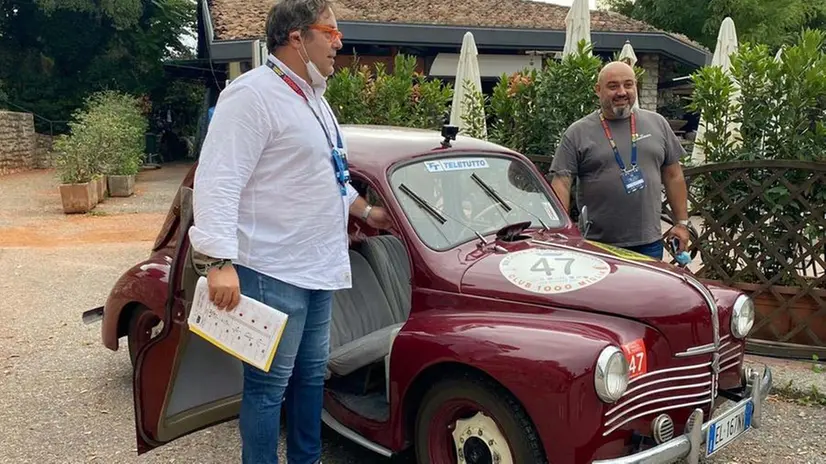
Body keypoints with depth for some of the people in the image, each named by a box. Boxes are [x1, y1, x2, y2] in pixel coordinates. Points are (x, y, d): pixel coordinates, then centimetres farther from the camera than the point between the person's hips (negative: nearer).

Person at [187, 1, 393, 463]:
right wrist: (219, 262, -32)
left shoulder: (314, 99, 16)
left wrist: (366, 210, 35)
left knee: (312, 374, 19)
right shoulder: (252, 95, -15)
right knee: (270, 383, 0)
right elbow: (217, 183, -23)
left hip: (319, 268, 10)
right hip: (274, 272, -10)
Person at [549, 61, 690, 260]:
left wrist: (682, 222, 8)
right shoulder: (577, 133, -1)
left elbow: (673, 176, 13)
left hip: (649, 243, 3)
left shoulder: (657, 124, 9)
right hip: (597, 245, -3)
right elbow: (561, 184, -7)